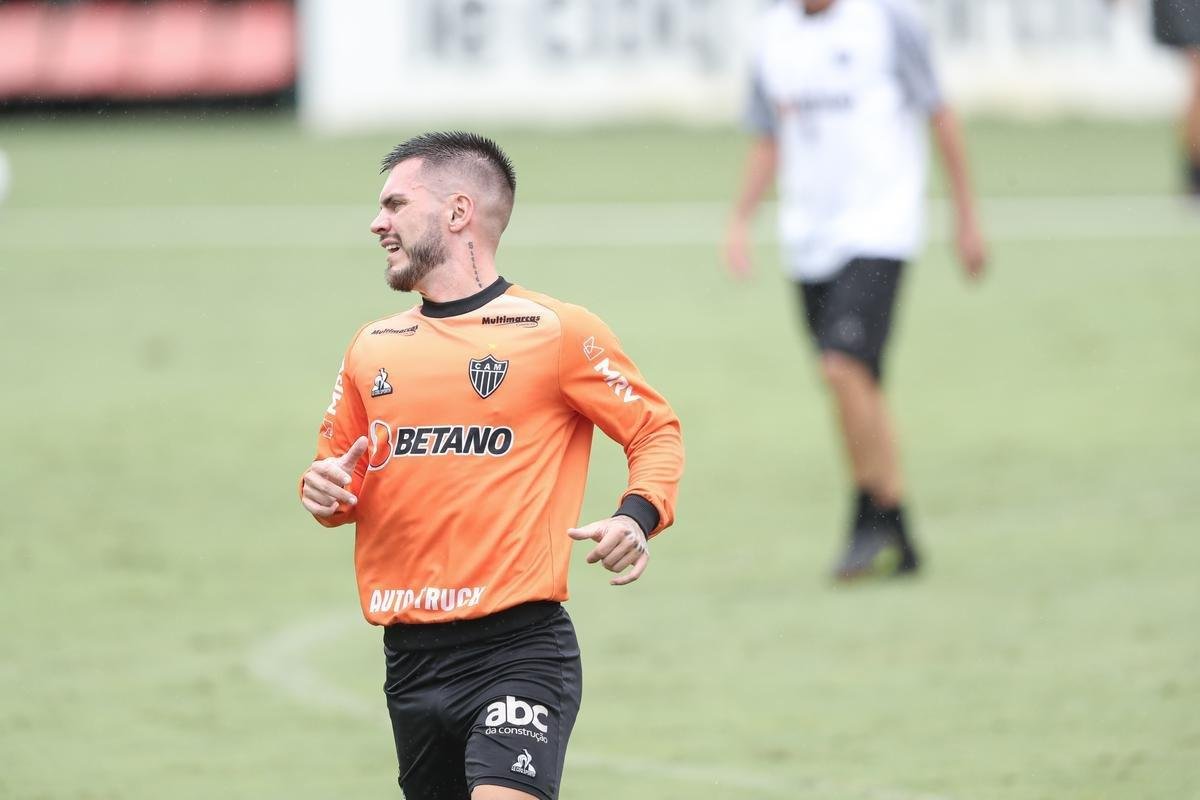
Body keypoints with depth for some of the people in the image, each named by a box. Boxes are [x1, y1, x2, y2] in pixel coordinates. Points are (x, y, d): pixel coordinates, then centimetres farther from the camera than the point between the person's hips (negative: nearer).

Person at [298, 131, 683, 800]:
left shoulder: (555, 331, -2)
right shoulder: (372, 349, 14)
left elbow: (656, 429, 6)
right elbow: (342, 475, 24)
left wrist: (638, 519, -13)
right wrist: (326, 491, 0)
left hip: (520, 649, -6)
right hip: (411, 661, 6)